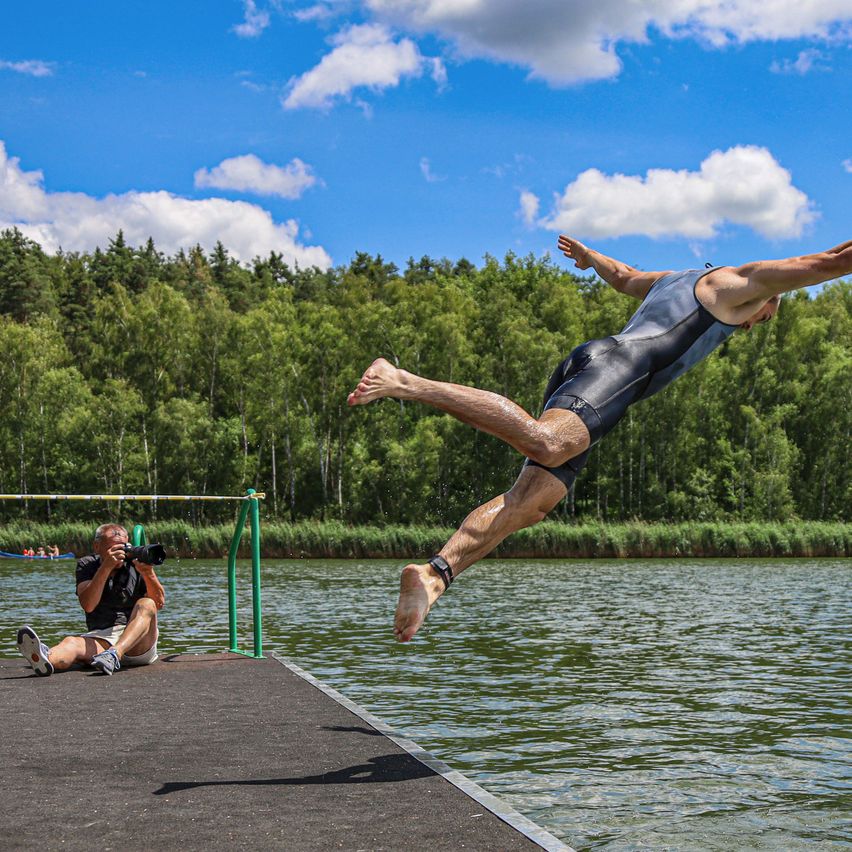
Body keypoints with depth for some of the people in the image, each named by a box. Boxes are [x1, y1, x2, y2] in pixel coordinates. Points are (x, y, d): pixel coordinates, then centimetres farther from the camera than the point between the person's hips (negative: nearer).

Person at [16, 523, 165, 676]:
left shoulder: (136, 563, 8)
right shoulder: (86, 565, 9)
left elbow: (159, 603, -2)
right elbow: (87, 605, -10)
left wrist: (148, 573, -19)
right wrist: (106, 567, -19)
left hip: (140, 641, 0)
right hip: (101, 637, 0)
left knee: (146, 604, -27)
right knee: (72, 643, -30)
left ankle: (114, 654, -50)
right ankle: (46, 658, -67)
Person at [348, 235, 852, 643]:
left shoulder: (674, 280, 39)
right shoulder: (739, 282, 17)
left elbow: (625, 276, 58)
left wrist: (589, 256, 76)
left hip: (582, 364, 9)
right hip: (617, 365, -9)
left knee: (530, 503, -5)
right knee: (545, 444, -34)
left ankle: (435, 574, -21)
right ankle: (404, 383, -42)